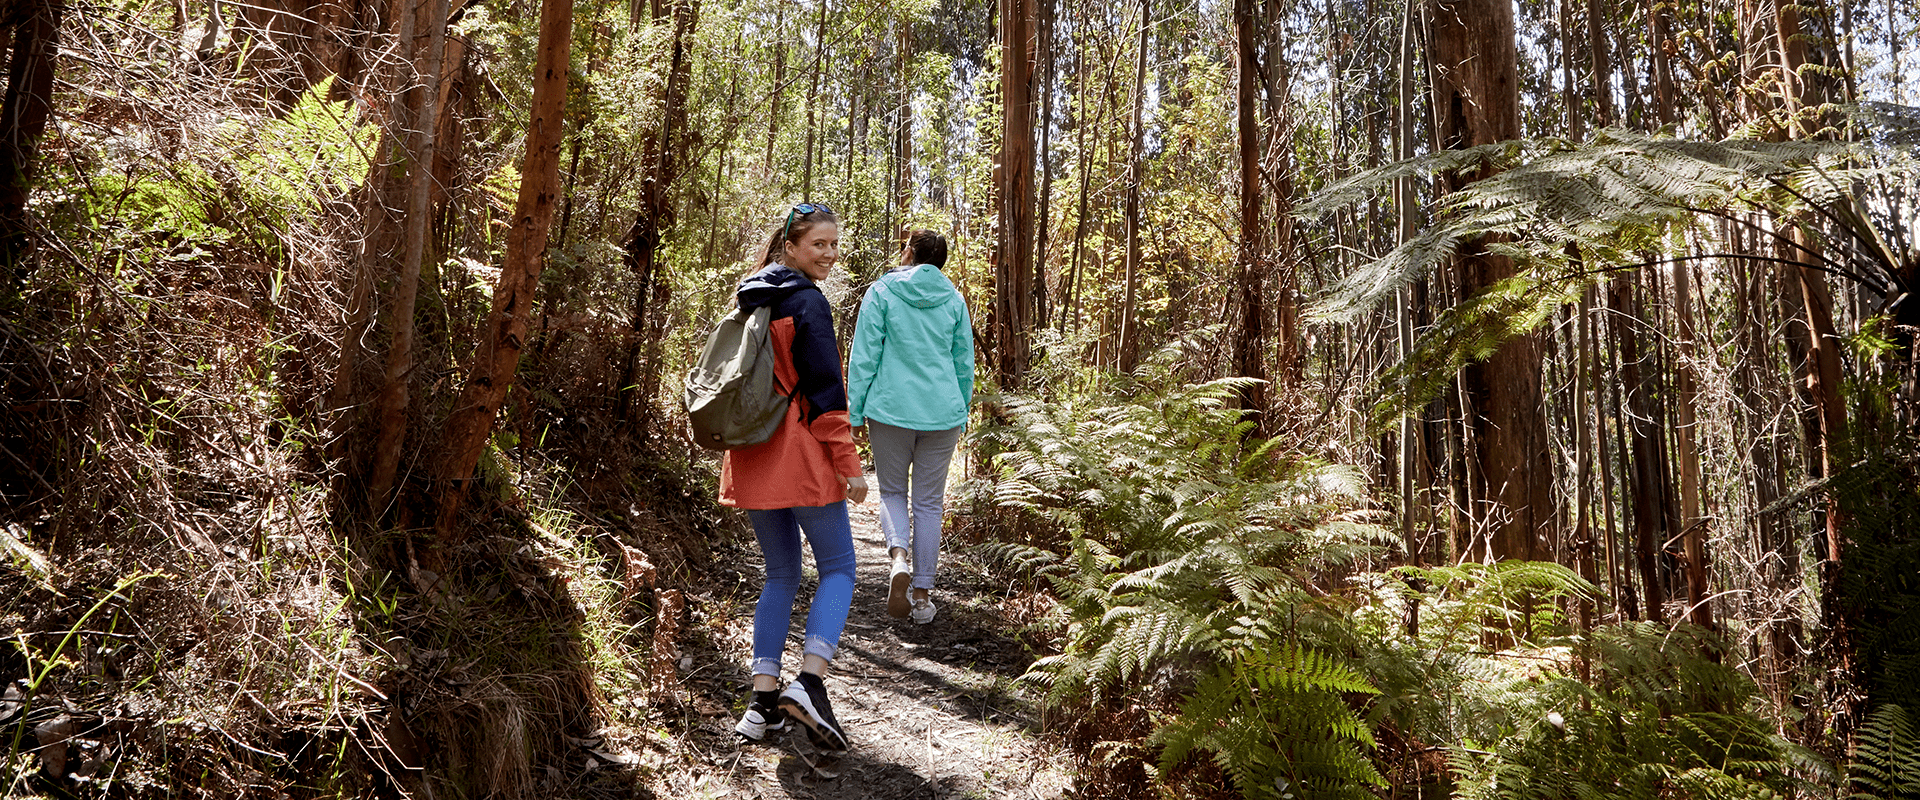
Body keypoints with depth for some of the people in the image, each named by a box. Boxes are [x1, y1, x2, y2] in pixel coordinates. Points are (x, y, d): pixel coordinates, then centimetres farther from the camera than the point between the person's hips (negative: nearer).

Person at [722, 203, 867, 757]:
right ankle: (809, 683, -13)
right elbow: (825, 391, -15)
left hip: (752, 458, 7)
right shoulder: (808, 303, -11)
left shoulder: (750, 300, 13)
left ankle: (764, 700, 9)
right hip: (800, 455, -7)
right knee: (838, 568, 3)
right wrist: (849, 464, -11)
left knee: (781, 573, 14)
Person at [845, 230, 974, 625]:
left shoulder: (881, 292, -2)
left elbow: (863, 357, -5)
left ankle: (899, 556, -11)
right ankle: (922, 594, 12)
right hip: (942, 412, 2)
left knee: (892, 491, 16)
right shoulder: (954, 299, 6)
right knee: (929, 502, 10)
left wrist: (855, 413, 0)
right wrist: (962, 414, 21)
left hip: (890, 409, -2)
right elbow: (964, 363, 11)